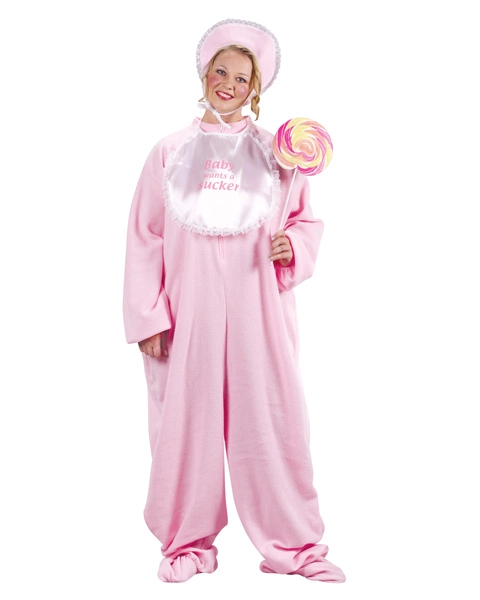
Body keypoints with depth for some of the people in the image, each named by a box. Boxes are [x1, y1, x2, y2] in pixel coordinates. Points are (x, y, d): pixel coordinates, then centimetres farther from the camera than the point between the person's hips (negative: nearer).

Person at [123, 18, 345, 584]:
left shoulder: (276, 153, 9)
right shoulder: (169, 152, 8)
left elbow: (308, 221, 15)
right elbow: (144, 239, 5)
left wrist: (293, 246, -9)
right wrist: (148, 317, -2)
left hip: (257, 309, 0)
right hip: (188, 310, 0)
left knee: (271, 418, 0)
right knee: (187, 418, 3)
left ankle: (293, 545, 14)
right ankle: (189, 543, 20)